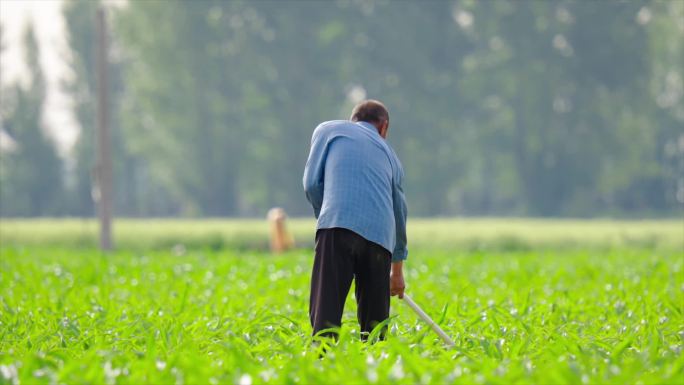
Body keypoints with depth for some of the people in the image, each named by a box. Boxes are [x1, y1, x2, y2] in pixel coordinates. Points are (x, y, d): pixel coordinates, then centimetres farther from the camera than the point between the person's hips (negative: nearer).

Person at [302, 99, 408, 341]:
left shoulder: (328, 130, 20)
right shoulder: (388, 153, 31)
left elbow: (312, 184, 10)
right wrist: (397, 270, 49)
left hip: (339, 225, -4)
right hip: (380, 236, 4)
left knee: (325, 312, -12)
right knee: (375, 320, 11)